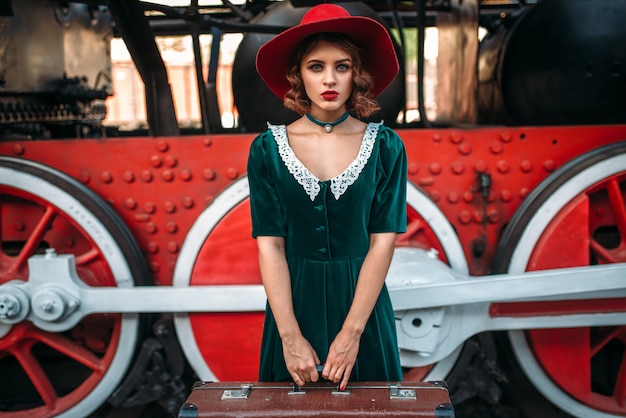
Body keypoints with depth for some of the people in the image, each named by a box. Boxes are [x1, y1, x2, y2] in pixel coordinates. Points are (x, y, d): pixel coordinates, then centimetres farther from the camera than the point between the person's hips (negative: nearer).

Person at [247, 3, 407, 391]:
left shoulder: (385, 147, -5)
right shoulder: (268, 149, -5)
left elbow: (383, 240, -9)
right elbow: (270, 245, -8)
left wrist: (351, 333, -15)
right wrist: (291, 336, -15)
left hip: (363, 303, 0)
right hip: (295, 303, 0)